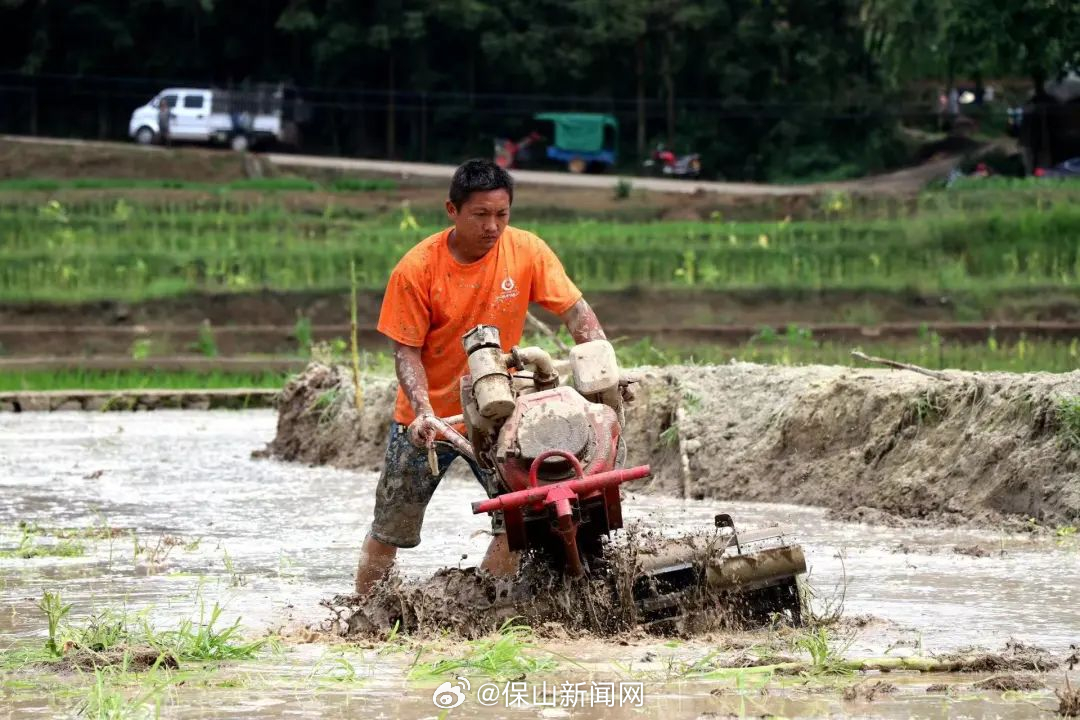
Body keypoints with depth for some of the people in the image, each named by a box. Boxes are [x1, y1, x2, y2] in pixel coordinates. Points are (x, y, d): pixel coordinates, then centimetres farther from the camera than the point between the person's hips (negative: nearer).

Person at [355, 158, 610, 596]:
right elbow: (406, 350, -12)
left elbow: (575, 312, -10)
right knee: (389, 531, 6)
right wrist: (423, 410, -28)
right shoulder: (416, 269, -17)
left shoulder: (526, 252, -12)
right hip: (426, 417, -1)